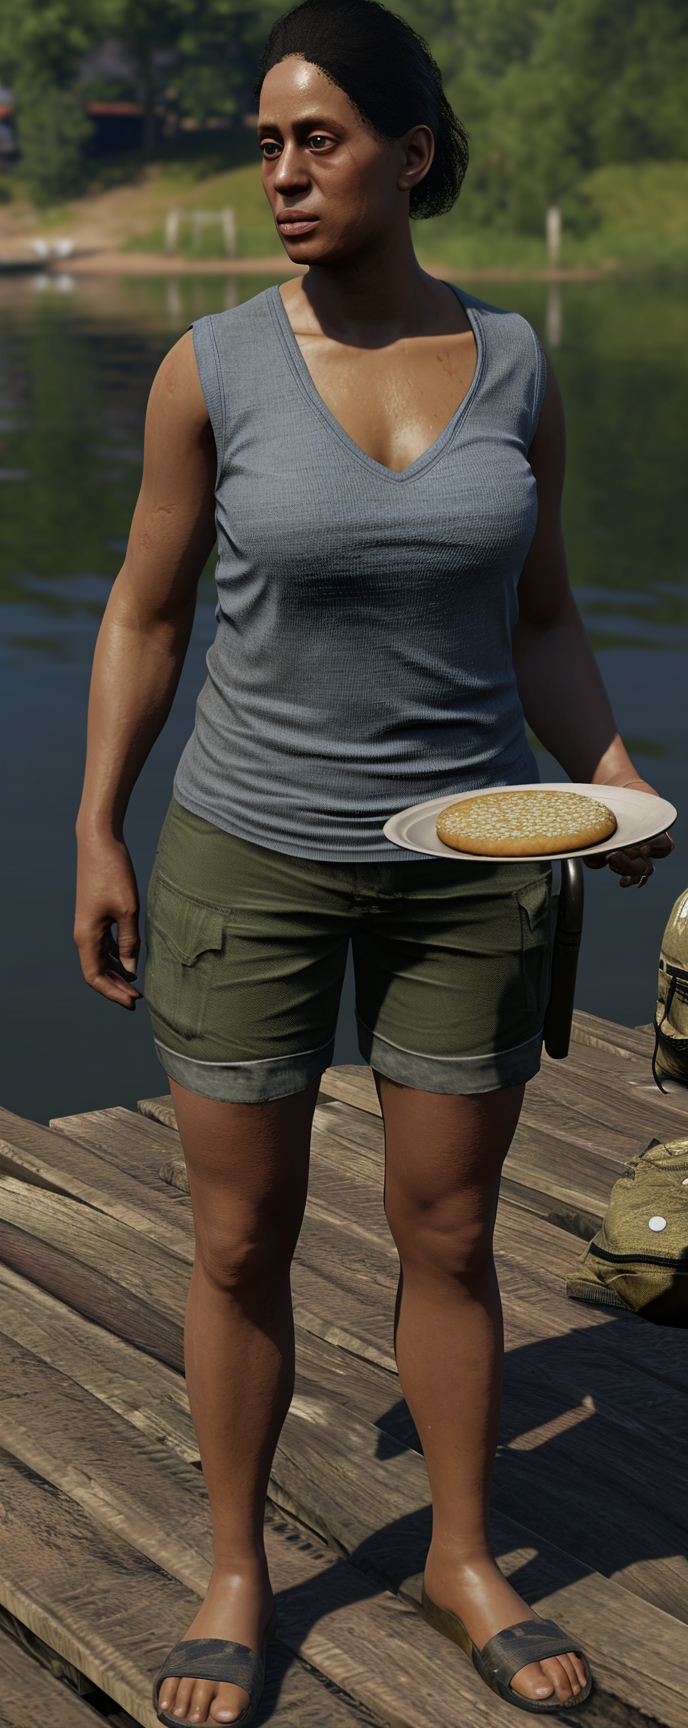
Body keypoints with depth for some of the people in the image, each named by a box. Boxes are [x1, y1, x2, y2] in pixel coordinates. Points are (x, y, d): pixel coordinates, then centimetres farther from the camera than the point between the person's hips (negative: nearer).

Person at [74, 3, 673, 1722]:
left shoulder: (512, 362, -2)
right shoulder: (211, 369, -8)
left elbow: (539, 617, 7)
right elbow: (144, 611, 0)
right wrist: (97, 835, -2)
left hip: (468, 865, 2)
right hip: (251, 856, -1)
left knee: (450, 1233, 12)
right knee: (241, 1240, 7)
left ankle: (464, 1560, 32)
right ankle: (236, 1570, 29)